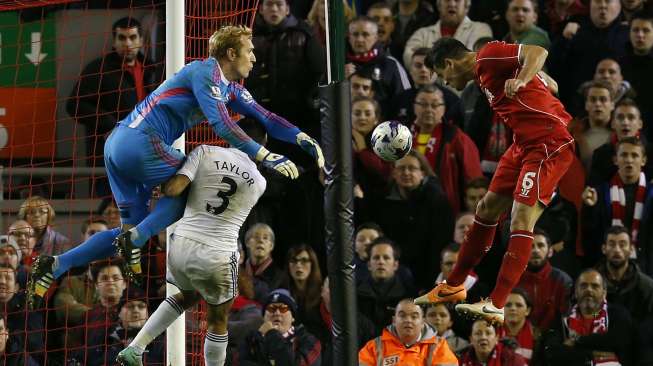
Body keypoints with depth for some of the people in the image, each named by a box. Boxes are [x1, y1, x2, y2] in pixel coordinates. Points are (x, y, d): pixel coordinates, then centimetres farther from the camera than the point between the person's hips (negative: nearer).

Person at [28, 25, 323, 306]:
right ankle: (135, 238, -12)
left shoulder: (230, 88, 19)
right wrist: (267, 157, -20)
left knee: (129, 233, 11)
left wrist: (303, 139, 8)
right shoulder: (206, 72, -10)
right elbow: (222, 125, -19)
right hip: (140, 144, -10)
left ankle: (56, 266, 2)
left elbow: (262, 116, 21)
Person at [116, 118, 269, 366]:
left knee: (189, 295, 32)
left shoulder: (206, 153, -1)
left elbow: (173, 189, -11)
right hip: (217, 255, -3)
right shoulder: (259, 182, 5)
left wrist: (160, 190, 10)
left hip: (180, 246, 3)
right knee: (218, 321, 20)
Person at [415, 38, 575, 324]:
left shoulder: (488, 55, -10)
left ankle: (496, 306, -20)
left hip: (550, 144, -11)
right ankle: (454, 286, 28)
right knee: (488, 208, 16)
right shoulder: (483, 71, 18)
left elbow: (538, 51, -24)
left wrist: (521, 80, -38)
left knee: (521, 219, -16)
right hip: (524, 144, 11)